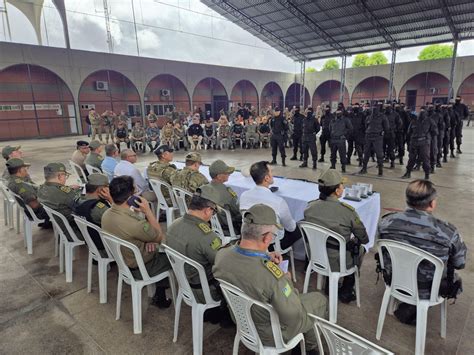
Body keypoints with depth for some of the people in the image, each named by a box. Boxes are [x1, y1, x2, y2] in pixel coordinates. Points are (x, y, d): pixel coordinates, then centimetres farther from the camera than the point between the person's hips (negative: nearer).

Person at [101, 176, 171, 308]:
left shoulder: (106, 214, -13)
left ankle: (159, 295, 32)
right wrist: (147, 211, -22)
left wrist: (148, 240, -11)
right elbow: (160, 237, -18)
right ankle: (160, 297, 29)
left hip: (122, 262, 7)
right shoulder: (135, 224, -38)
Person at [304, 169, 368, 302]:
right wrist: (353, 240, 12)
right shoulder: (347, 211, -25)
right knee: (360, 249, 27)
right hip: (339, 263, -4)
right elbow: (364, 239, -10)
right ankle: (346, 292, 33)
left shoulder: (309, 207, -13)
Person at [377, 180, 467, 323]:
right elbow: (460, 263, -9)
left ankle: (409, 305, 25)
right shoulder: (448, 232, -28)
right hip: (428, 290, -3)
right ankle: (412, 309, 22)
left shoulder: (386, 222, -19)